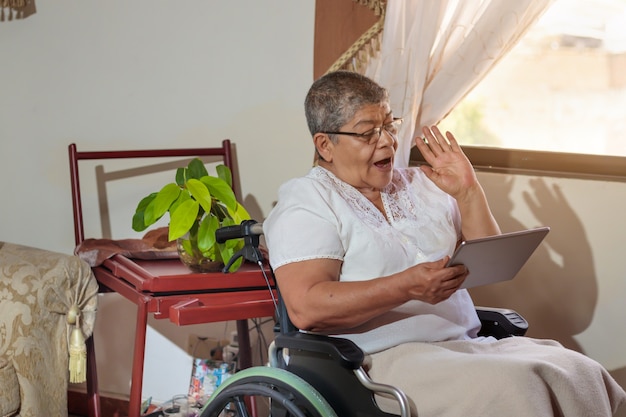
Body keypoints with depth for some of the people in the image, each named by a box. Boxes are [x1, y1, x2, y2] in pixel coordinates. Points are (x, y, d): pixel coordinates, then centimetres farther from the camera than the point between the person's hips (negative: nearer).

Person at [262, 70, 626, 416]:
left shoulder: (422, 184, 19)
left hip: (467, 346, 7)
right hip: (383, 361, -6)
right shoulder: (307, 203, 0)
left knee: (581, 373, -18)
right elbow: (306, 308, -15)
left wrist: (468, 192, 7)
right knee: (511, 387, -31)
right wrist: (407, 287, -24)